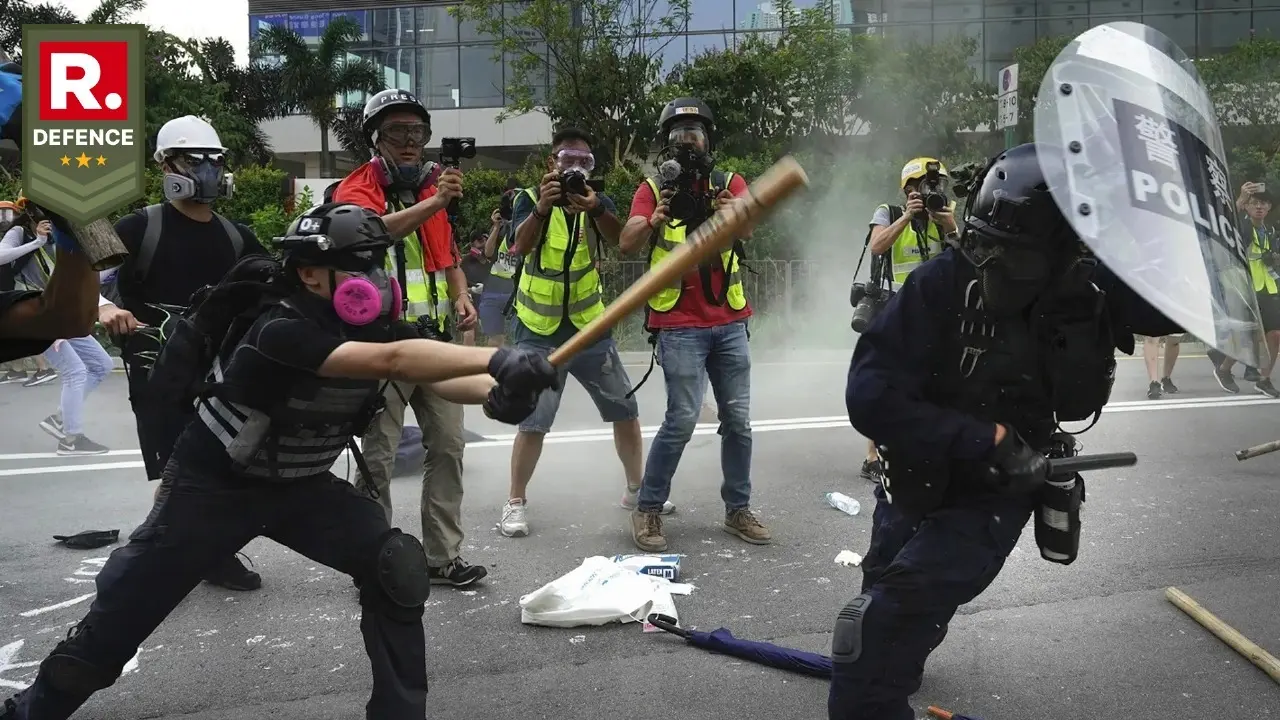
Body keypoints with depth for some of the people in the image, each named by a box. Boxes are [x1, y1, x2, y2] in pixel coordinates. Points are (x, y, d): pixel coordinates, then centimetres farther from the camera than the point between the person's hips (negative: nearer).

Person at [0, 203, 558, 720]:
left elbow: (434, 375, -21)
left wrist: (495, 394, -43)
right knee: (119, 618, 4)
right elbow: (390, 362, -46)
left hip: (301, 486, 6)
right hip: (212, 487, -5)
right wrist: (495, 358, -55)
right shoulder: (281, 329, -31)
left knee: (395, 567, -12)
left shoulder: (374, 325, -11)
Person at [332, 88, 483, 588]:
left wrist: (461, 297, 7)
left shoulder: (431, 184, 15)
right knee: (378, 456, -1)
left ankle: (443, 556, 16)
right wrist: (435, 202, -40)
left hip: (434, 337, 6)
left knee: (448, 446, 7)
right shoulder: (356, 188, -4)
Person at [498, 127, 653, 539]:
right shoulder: (530, 199, -4)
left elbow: (617, 238, -19)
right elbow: (521, 247, -23)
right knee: (532, 421, -8)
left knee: (626, 411, 8)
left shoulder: (598, 201, 2)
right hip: (539, 332, -3)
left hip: (590, 327, 3)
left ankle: (636, 489, 25)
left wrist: (595, 209, -41)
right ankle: (516, 502, 9)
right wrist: (542, 207, -42)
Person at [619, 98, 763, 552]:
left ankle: (738, 509, 22)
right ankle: (648, 511, 6)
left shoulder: (729, 184, 6)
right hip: (680, 326, -3)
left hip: (730, 323, 4)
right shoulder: (654, 189, 1)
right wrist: (653, 220, -34)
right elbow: (627, 244, -14)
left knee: (738, 419, 7)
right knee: (681, 421, -10)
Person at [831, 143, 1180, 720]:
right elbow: (869, 396, -30)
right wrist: (990, 440, -29)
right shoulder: (944, 283, -27)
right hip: (916, 483, 2)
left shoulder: (1094, 291, -21)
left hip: (992, 499, -1)